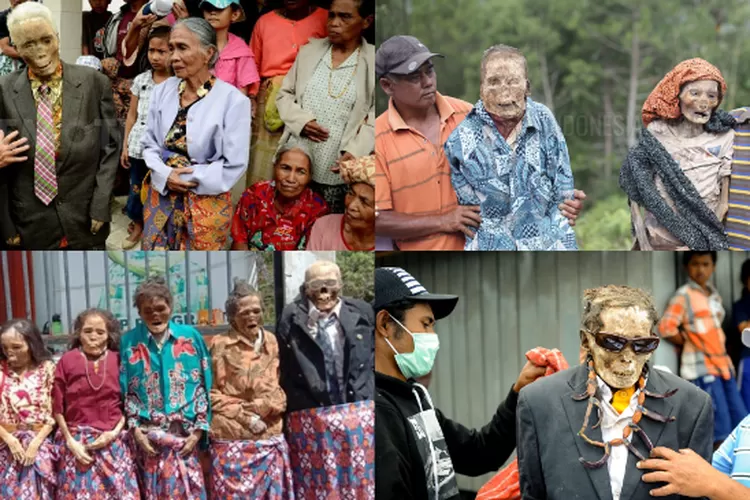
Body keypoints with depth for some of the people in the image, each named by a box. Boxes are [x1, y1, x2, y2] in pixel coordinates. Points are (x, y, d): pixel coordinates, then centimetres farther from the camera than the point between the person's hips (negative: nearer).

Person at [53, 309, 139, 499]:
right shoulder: (67, 361, -1)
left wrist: (115, 432, -7)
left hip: (114, 443, 1)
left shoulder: (119, 361, 2)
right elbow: (57, 407, 1)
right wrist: (71, 442, -5)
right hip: (77, 442, -1)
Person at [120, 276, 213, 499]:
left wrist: (199, 430, -2)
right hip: (147, 436, 0)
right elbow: (124, 391, 3)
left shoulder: (190, 337, 4)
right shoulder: (129, 342, 4)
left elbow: (203, 386, 4)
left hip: (185, 435, 0)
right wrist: (136, 430, -6)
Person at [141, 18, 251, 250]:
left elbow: (234, 165, -15)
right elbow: (149, 144, 7)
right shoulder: (162, 91, 2)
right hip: (161, 196, 4)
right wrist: (166, 175, -14)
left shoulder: (232, 100, -14)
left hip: (206, 204, -4)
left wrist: (184, 178, -14)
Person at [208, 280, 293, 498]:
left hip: (270, 437, 4)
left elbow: (278, 388, 11)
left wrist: (256, 406, -6)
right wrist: (244, 416, -13)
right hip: (233, 439, -4)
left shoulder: (271, 341, 8)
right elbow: (212, 393, -4)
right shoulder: (221, 345, -5)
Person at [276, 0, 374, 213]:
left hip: (337, 173, -3)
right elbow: (284, 94, 12)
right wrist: (301, 121, -8)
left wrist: (356, 151, -19)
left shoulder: (373, 62, -3)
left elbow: (375, 118, -4)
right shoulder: (309, 50, 8)